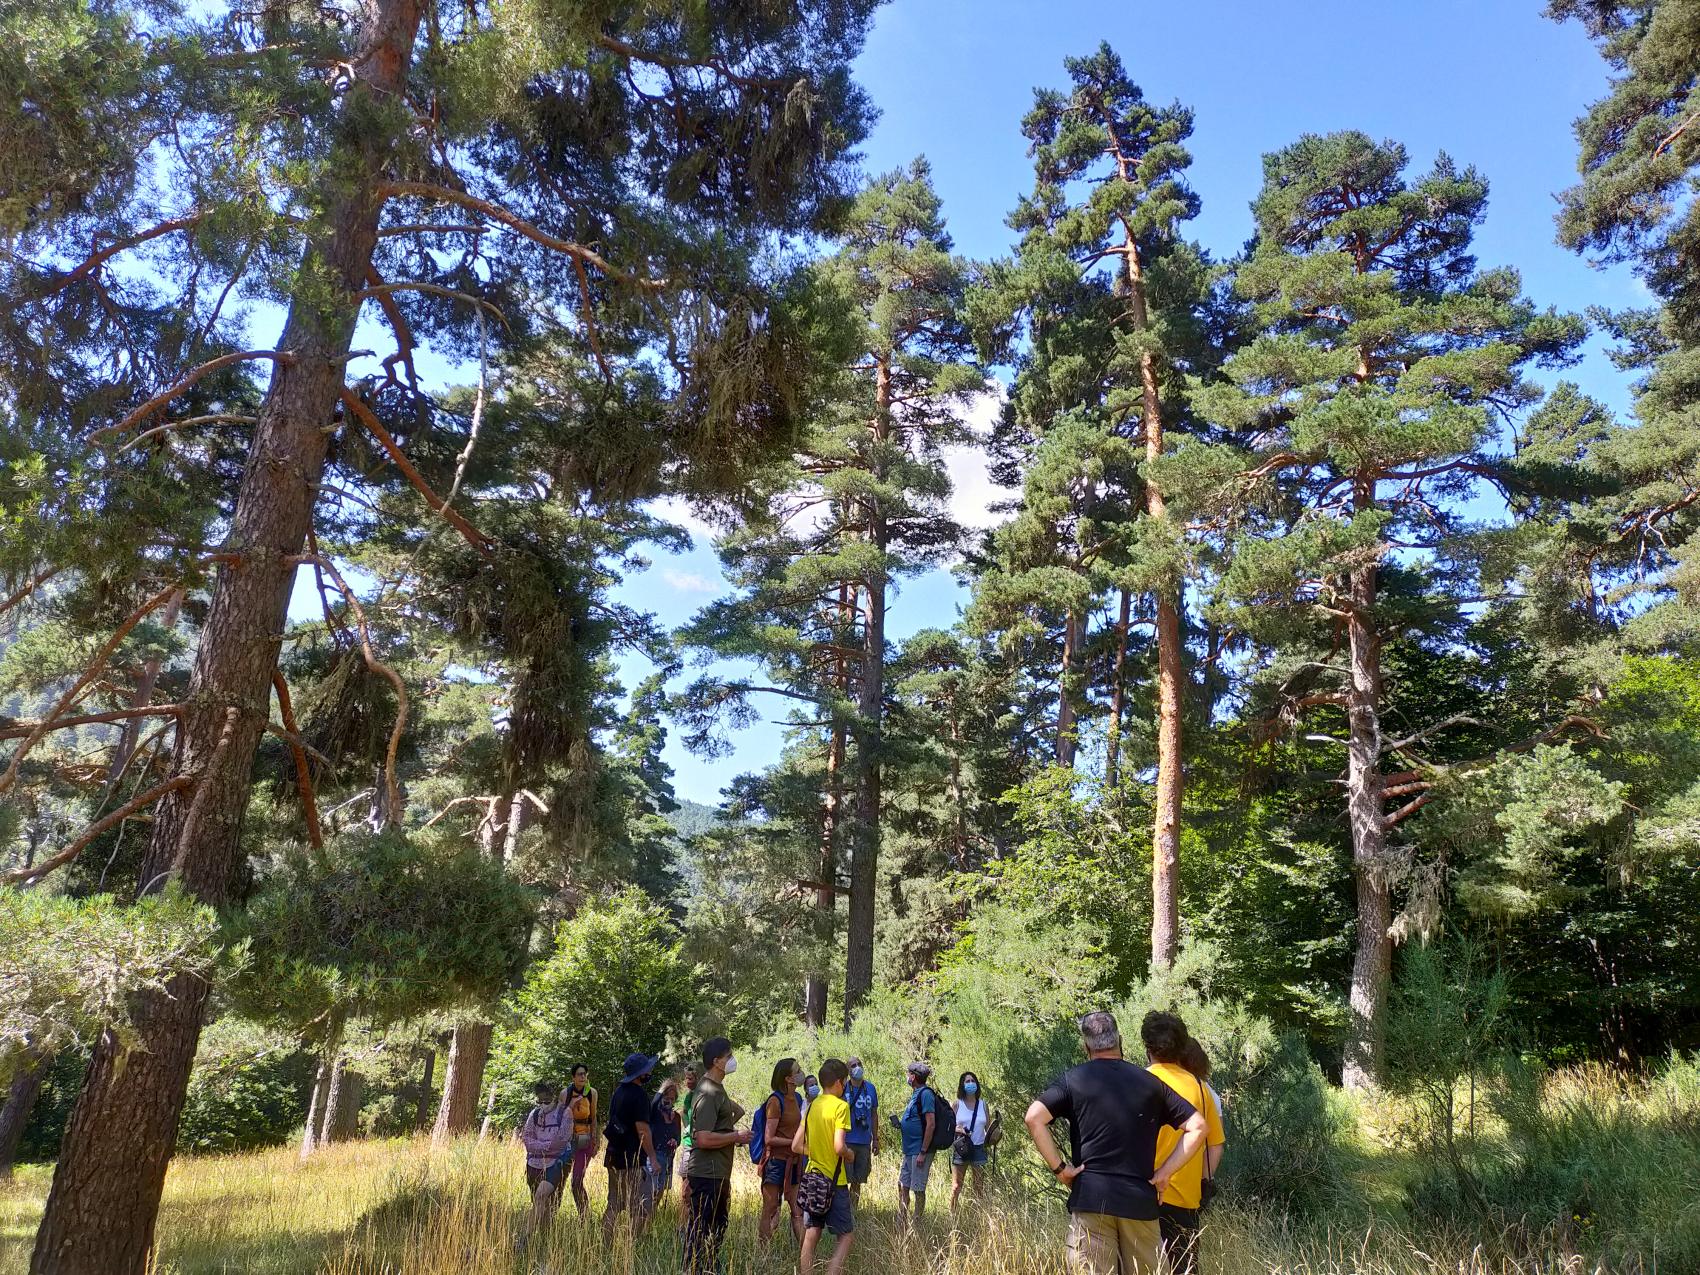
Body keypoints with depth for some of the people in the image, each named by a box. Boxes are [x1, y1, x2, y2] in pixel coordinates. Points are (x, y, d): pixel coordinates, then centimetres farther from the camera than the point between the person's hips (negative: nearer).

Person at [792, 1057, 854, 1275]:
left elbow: (796, 1146, 6)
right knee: (847, 1234, 5)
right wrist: (849, 1155, -1)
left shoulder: (812, 1106, 6)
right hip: (835, 1181, -6)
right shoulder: (840, 1105, -13)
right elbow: (839, 1147, -21)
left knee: (811, 1235, 10)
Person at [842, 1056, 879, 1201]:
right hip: (846, 1141, -4)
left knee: (857, 1181, 12)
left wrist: (876, 1139, 12)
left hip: (864, 1142, 4)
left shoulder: (870, 1088, 7)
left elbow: (874, 1114, 13)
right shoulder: (843, 1088, -5)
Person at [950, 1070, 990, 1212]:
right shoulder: (957, 1104, 2)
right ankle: (952, 1213, 8)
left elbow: (989, 1127, 9)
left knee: (979, 1186, 3)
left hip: (979, 1148, 2)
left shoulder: (982, 1103, 7)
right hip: (960, 1148, -2)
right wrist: (957, 1129, -18)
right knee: (957, 1185, 1)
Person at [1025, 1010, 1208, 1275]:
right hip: (1140, 1200, 2)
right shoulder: (1151, 1082, 10)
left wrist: (1058, 1168, -4)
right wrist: (1165, 1173, 5)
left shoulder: (1073, 1079, 3)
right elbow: (1197, 1127, 7)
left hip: (1090, 1197, -2)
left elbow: (1034, 1118, -11)